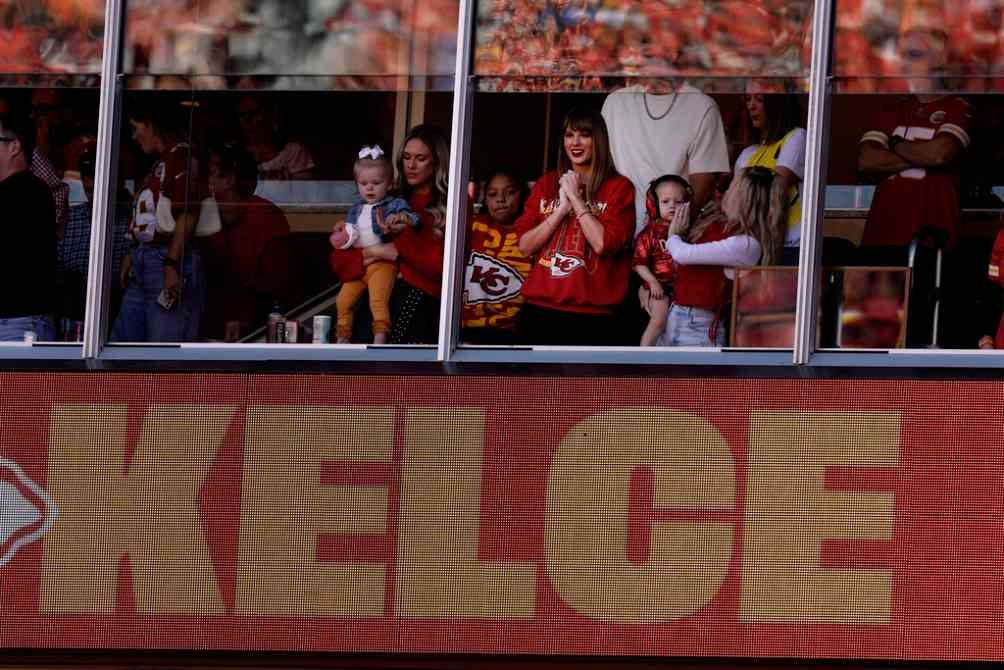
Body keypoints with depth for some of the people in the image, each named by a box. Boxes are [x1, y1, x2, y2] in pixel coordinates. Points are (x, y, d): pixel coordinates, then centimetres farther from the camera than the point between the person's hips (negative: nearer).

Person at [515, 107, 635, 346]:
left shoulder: (619, 187, 0)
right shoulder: (547, 184, 12)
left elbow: (602, 244, -13)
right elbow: (525, 245, 5)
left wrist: (575, 198, -7)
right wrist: (562, 208, -6)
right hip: (540, 310, 4)